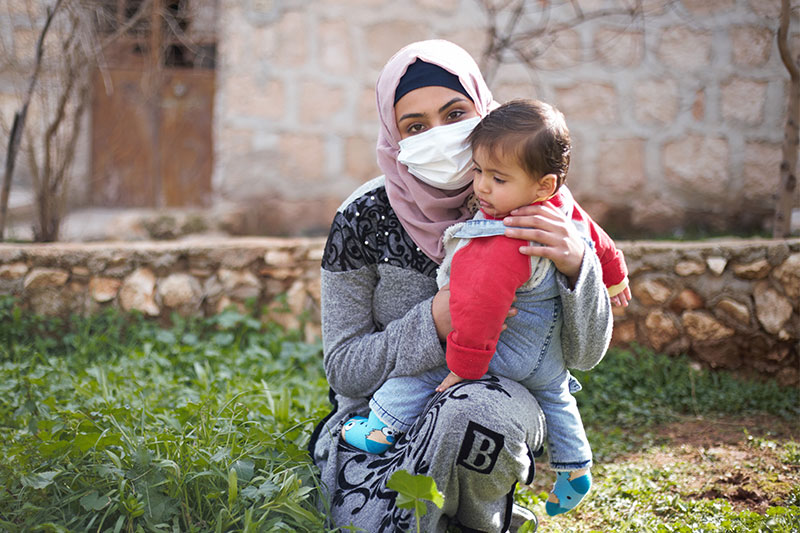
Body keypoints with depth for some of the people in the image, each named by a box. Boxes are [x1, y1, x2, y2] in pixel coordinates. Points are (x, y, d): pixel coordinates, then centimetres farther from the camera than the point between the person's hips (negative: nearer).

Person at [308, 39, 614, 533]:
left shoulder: (527, 208, -6)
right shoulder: (365, 218, -10)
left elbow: (585, 354, -6)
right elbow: (343, 368, -7)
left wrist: (577, 265, -26)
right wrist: (435, 323, -24)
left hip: (502, 405, 1)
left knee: (484, 407, -36)